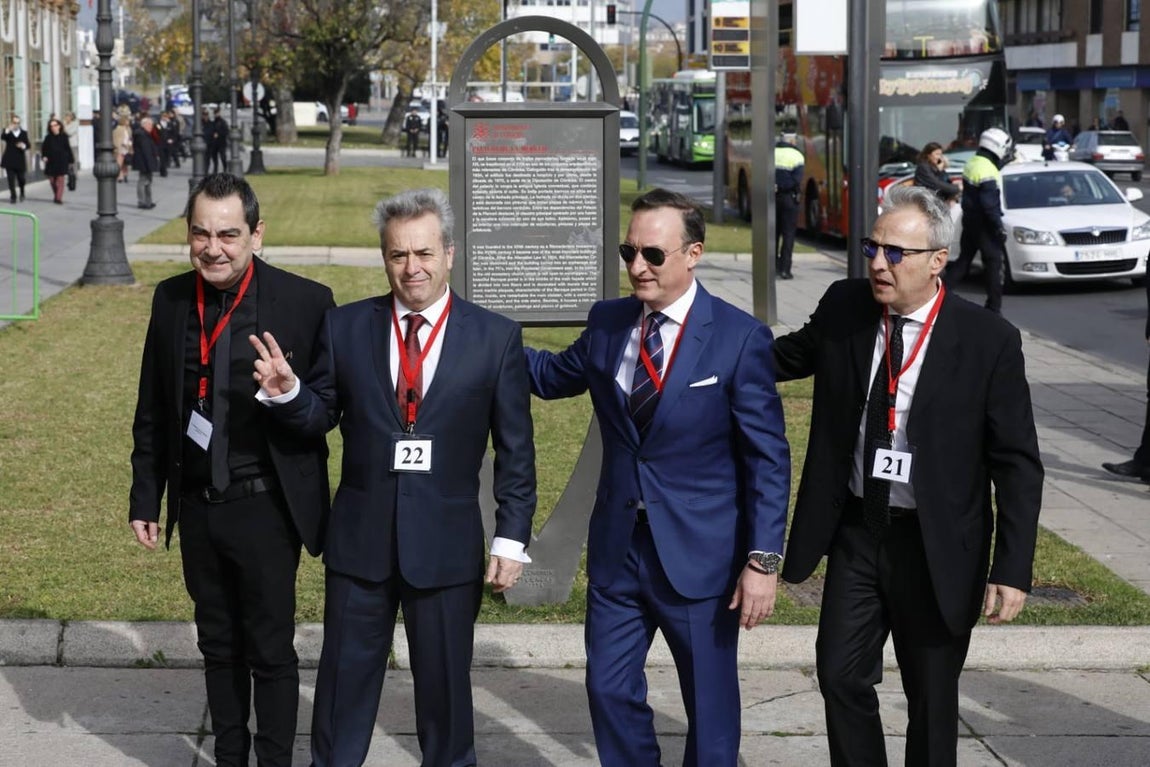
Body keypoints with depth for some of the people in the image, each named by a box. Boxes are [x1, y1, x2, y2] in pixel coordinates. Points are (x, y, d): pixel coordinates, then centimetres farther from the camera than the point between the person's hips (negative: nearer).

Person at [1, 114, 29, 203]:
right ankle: (13, 197, 2)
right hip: (9, 160, -1)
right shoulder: (7, 132, 2)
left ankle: (22, 193, 35)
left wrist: (24, 146, -19)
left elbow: (28, 144, 5)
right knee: (11, 180, -4)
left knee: (21, 179, 8)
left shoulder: (24, 133, 8)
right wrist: (7, 130, -38)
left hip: (20, 161, 1)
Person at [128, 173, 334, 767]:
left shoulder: (305, 302, -13)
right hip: (197, 506, 4)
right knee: (218, 647, 18)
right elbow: (152, 410, 9)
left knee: (270, 651, 5)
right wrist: (145, 497, 10)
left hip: (265, 506, -4)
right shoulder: (171, 299, 1)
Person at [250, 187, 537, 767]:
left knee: (445, 686, 11)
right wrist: (287, 392, -15)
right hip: (360, 540, 1)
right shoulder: (345, 327, 1)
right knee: (344, 681, 11)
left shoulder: (495, 338, -3)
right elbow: (320, 416, 7)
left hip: (448, 545, -1)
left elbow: (515, 451, -1)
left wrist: (512, 539, -5)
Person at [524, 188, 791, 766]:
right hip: (617, 549, 4)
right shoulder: (607, 323, 2)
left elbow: (768, 459, -10)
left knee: (711, 706, 8)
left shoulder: (740, 337, -11)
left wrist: (763, 560, -15)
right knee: (610, 691, 10)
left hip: (700, 558, -4)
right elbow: (553, 376, 21)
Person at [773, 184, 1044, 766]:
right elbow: (791, 356, 19)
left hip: (935, 546, -3)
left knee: (932, 700, 9)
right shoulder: (843, 308, -4)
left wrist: (1012, 570, -15)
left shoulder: (989, 341, -14)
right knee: (841, 676, 6)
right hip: (855, 530, 4)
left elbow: (1018, 465, -11)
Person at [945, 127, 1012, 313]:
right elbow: (990, 205, -24)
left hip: (969, 219, 9)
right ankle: (994, 306, 1)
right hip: (984, 224, -9)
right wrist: (999, 228, -19)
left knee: (964, 258, 17)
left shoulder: (972, 163, 6)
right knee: (995, 261, -1)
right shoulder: (987, 172, -22)